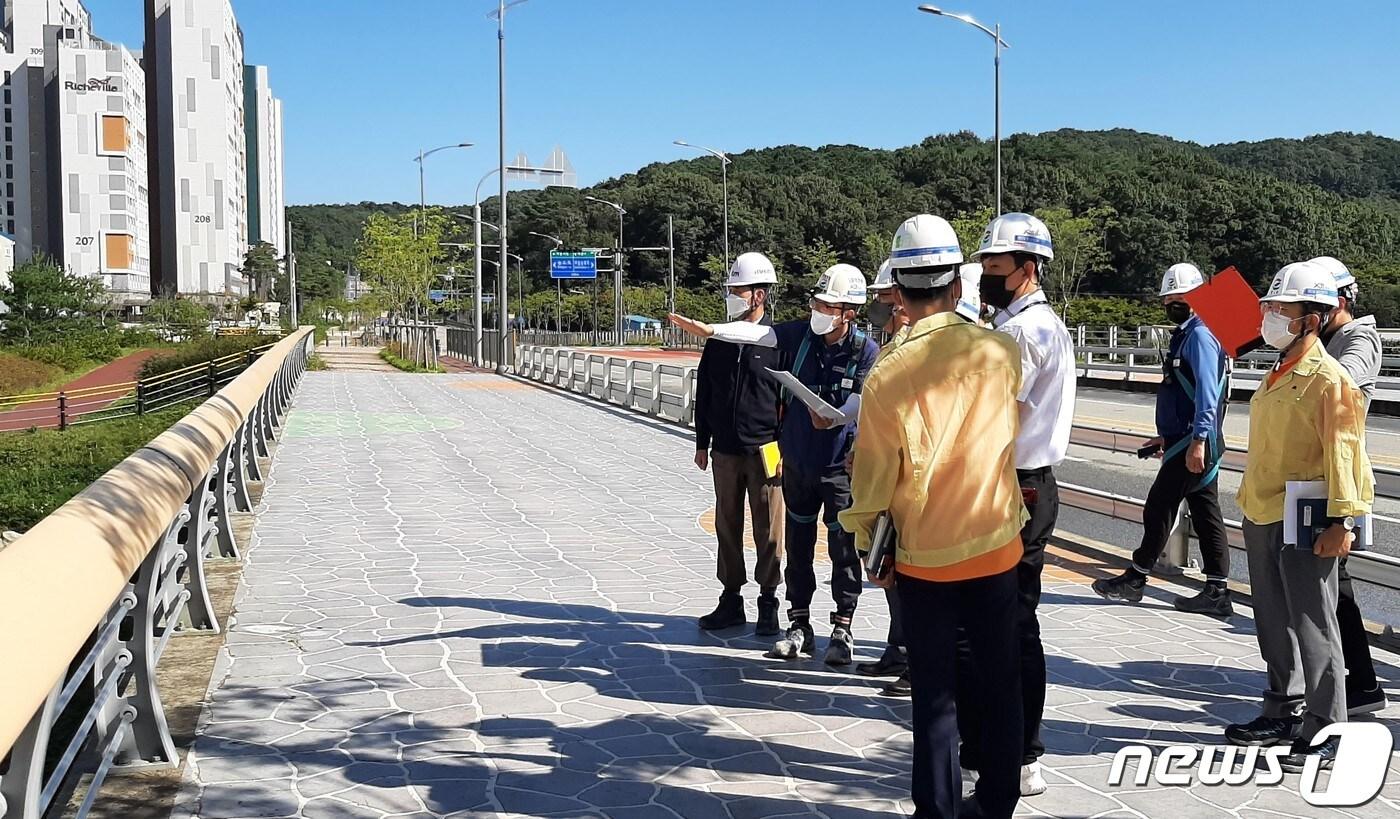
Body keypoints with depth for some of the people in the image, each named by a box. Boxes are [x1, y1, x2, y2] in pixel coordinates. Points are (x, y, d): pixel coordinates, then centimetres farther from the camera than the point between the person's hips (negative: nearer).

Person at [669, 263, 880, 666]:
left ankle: (842, 631, 13)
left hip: (841, 463, -4)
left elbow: (862, 400, -11)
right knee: (798, 545, 11)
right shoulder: (800, 335, -2)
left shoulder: (866, 351, -10)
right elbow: (758, 333, -13)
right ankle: (799, 627, 22)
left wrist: (834, 418, -30)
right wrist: (709, 330, -25)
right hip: (798, 460, 4)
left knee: (843, 547, 1)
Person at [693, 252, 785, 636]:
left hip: (764, 450, -5)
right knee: (727, 527, 10)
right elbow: (704, 394, 15)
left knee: (768, 530, 2)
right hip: (725, 451, 5)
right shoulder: (719, 341, 8)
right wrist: (702, 443, 13)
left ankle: (768, 604, 13)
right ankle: (731, 600, 20)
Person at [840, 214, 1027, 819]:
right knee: (1000, 682, 14)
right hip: (997, 548, 3)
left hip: (925, 559, -2)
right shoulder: (999, 353, -7)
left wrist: (870, 547, 7)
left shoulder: (888, 377, -16)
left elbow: (874, 478, -8)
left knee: (935, 693, 8)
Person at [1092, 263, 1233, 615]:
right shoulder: (1183, 335, 18)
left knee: (1159, 508, 0)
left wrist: (1197, 441, -26)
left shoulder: (1200, 336, -13)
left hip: (1194, 444, -10)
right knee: (1205, 515, 8)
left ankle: (1135, 579, 10)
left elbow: (1207, 394, -21)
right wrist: (1167, 436, 26)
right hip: (1186, 441, 10)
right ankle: (1217, 592, 11)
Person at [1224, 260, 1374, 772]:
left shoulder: (1329, 377, -13)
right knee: (1274, 624, 17)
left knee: (1312, 628, -3)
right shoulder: (1277, 374, 13)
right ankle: (1283, 713, 30)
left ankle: (1326, 734, 5)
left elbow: (1344, 452, -17)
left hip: (1303, 523, -9)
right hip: (1261, 518, 9)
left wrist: (1341, 520, -21)